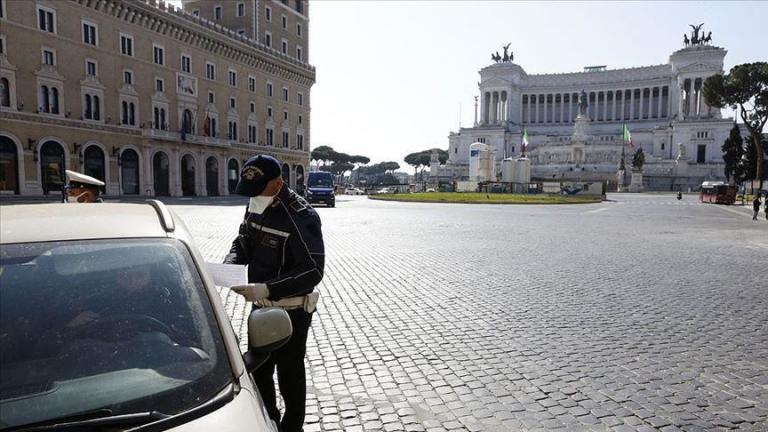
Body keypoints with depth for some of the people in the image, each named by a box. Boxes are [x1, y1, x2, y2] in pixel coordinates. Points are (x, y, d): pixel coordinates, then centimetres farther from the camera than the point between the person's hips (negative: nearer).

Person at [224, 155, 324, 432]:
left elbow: (313, 271, -25)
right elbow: (243, 242, 14)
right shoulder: (256, 206, 1)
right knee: (258, 370, 22)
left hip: (291, 311, -8)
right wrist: (230, 264, -8)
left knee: (290, 375, 9)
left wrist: (266, 289, -32)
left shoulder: (300, 216, -23)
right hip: (261, 307, 8)